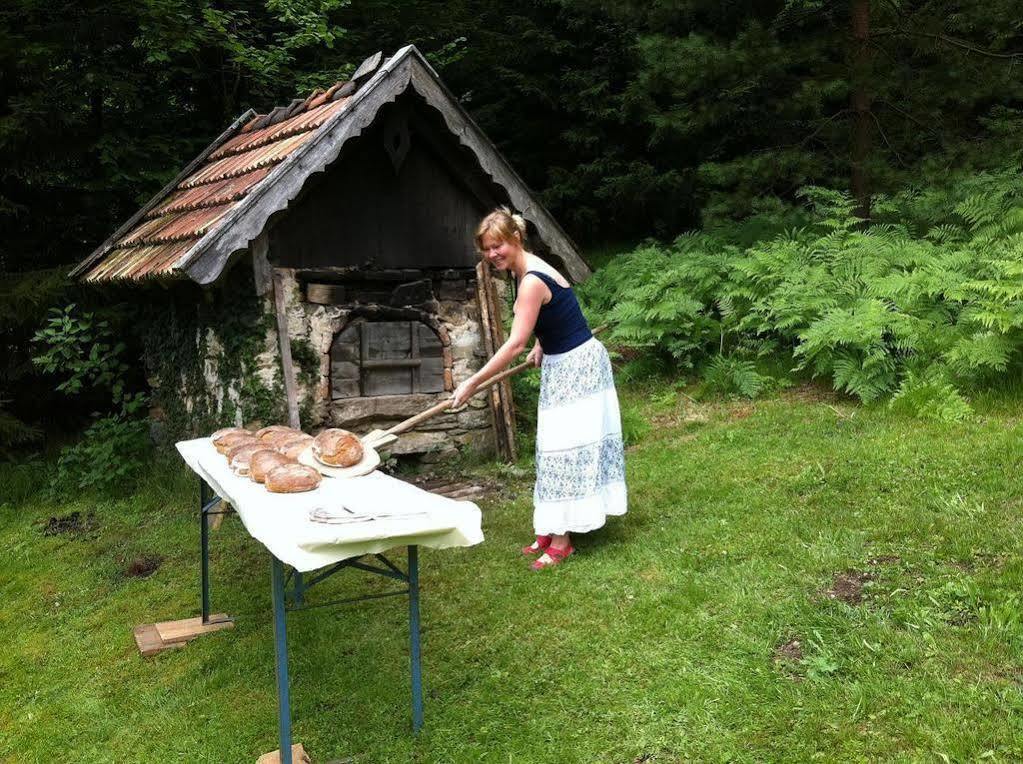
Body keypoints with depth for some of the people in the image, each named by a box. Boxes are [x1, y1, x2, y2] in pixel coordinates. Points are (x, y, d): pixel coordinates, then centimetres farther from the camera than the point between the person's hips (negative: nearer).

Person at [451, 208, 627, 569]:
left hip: (577, 367, -10)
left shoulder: (532, 281, -26)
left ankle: (561, 538, 3)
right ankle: (551, 528, 24)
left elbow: (515, 344, -28)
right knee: (557, 447, 14)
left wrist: (472, 383, -26)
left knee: (567, 448, -5)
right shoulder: (525, 270, 4)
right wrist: (541, 345, 10)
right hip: (561, 367, 10)